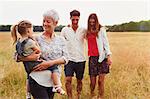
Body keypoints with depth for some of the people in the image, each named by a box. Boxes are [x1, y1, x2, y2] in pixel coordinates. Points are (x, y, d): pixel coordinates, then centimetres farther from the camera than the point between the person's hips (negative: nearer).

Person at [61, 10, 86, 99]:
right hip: (69, 59, -1)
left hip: (81, 60, 1)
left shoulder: (83, 30, 0)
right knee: (68, 80, -11)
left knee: (79, 80, 11)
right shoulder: (65, 30, -2)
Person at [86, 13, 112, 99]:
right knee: (92, 81, 4)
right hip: (92, 57, 3)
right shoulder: (87, 31, 12)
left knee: (101, 80, -3)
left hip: (102, 57, -3)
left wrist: (109, 56, -12)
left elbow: (106, 43, -4)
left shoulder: (101, 29, 0)